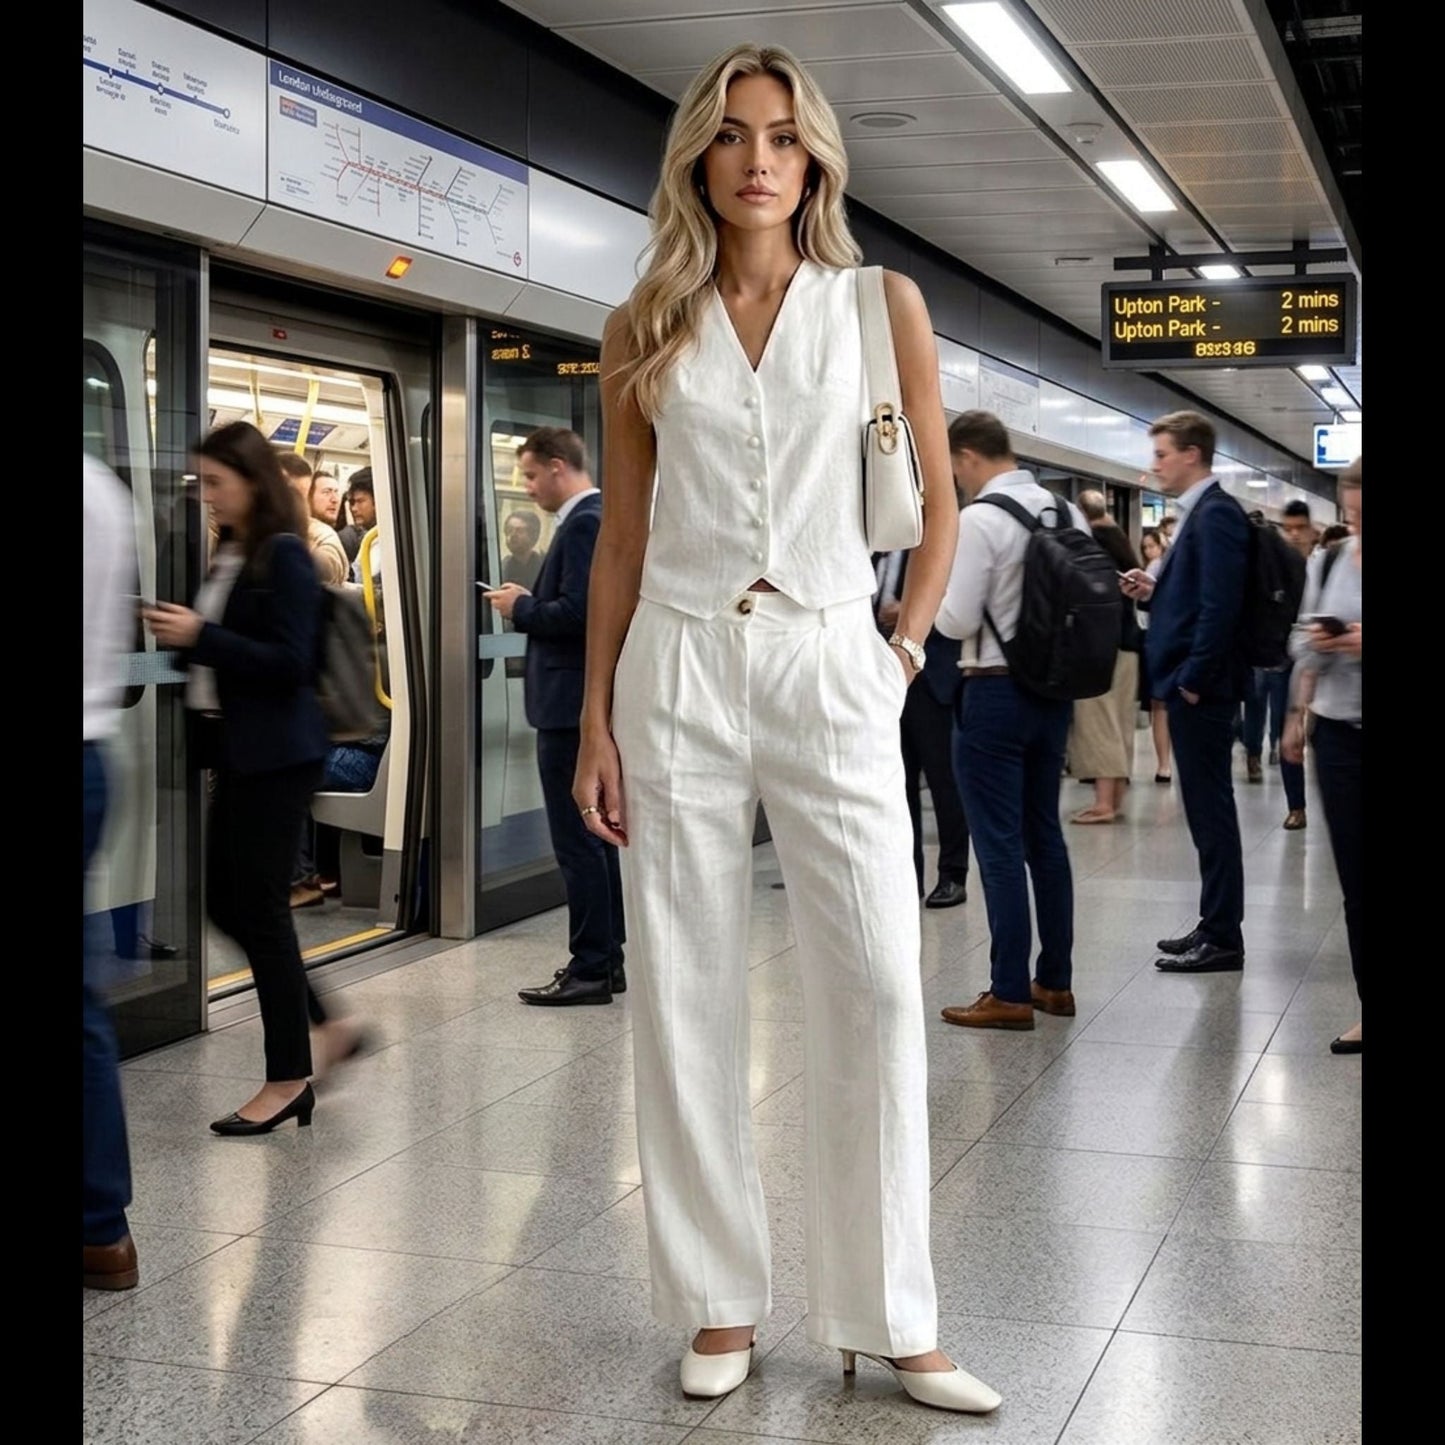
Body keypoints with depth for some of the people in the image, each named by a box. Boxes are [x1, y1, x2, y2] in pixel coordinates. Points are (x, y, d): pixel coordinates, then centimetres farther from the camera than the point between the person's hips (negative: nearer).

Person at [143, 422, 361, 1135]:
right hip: (236, 749, 9)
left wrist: (200, 635, -20)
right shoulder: (227, 556, 12)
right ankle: (325, 1028, 26)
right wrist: (178, 632, 0)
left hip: (276, 754, -9)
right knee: (228, 904, 12)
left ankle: (288, 1079, 8)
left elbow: (290, 661, -19)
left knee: (260, 908, -3)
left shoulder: (283, 556, -12)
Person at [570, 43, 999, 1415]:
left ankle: (889, 1319, 5)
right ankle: (721, 1304, 15)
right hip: (678, 670, 2)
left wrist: (906, 647, 1)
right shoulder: (644, 331, 8)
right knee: (687, 999, 3)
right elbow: (622, 539, 9)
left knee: (877, 989, -6)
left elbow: (937, 506, 10)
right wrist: (594, 721, 3)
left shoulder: (880, 304, 5)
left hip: (828, 669, -1)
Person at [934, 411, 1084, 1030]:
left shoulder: (979, 519, -15)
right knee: (1045, 834, 15)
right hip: (1054, 688, 7)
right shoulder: (1069, 513, 6)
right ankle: (1056, 980, 22)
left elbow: (958, 620, -16)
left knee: (1000, 844, -2)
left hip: (995, 693, -7)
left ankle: (1010, 993, 2)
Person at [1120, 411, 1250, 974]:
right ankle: (1216, 927, 20)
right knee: (1206, 808, 13)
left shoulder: (1215, 513, -15)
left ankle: (1222, 938, 1)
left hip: (1202, 687, -10)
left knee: (1210, 808, -5)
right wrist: (1154, 591, 4)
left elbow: (1221, 605, -22)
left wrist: (1193, 681, -20)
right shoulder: (1201, 512, 16)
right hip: (1190, 683, 10)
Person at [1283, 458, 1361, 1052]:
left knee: (1356, 877, -3)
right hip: (1338, 732, 4)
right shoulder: (1325, 563, 7)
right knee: (1352, 878, 6)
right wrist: (1297, 715, 0)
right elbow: (1300, 643, 15)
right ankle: (1365, 1009, 12)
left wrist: (1364, 643, -21)